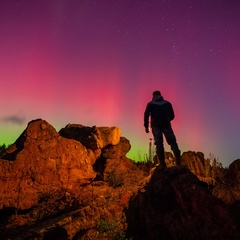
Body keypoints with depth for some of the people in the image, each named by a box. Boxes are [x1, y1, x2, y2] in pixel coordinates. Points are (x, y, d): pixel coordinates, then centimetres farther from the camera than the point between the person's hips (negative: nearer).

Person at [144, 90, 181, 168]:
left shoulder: (150, 104, 14)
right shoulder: (167, 103, 18)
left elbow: (146, 115, 2)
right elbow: (172, 116, 16)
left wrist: (146, 126, 4)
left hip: (156, 125, -1)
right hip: (166, 124, 1)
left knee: (159, 143, -7)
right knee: (172, 142, -1)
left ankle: (162, 164, -16)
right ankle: (178, 162, -14)